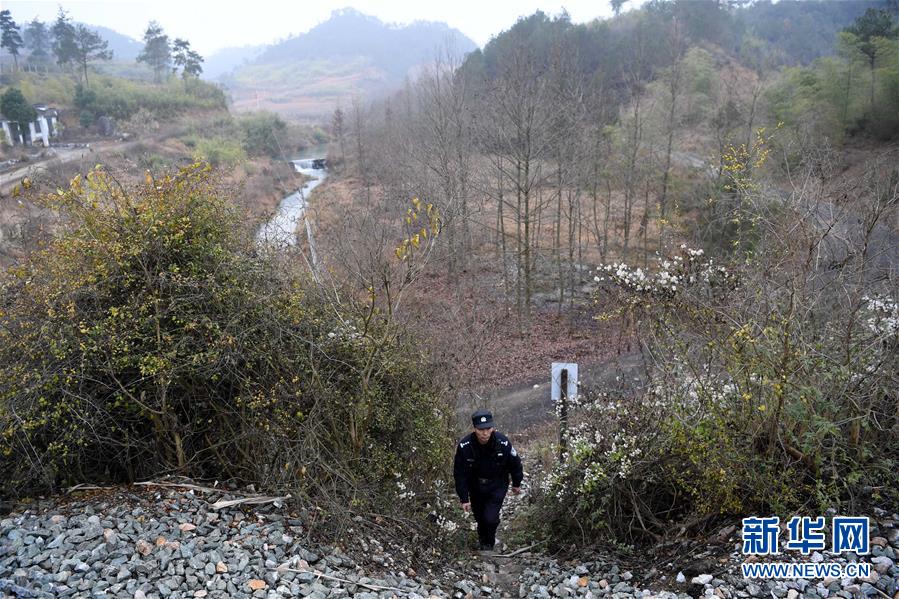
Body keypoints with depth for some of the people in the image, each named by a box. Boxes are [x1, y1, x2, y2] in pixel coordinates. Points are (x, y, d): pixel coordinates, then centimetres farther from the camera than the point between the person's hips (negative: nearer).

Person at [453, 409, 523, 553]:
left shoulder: (503, 442, -26)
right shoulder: (464, 446, -26)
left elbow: (515, 464, -6)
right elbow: (460, 474, -13)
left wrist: (517, 484, 8)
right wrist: (464, 499, -11)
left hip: (497, 487, -1)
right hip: (475, 487, 1)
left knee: (491, 518, -10)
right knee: (480, 518, 14)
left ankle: (489, 544, 20)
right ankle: (483, 539, 46)